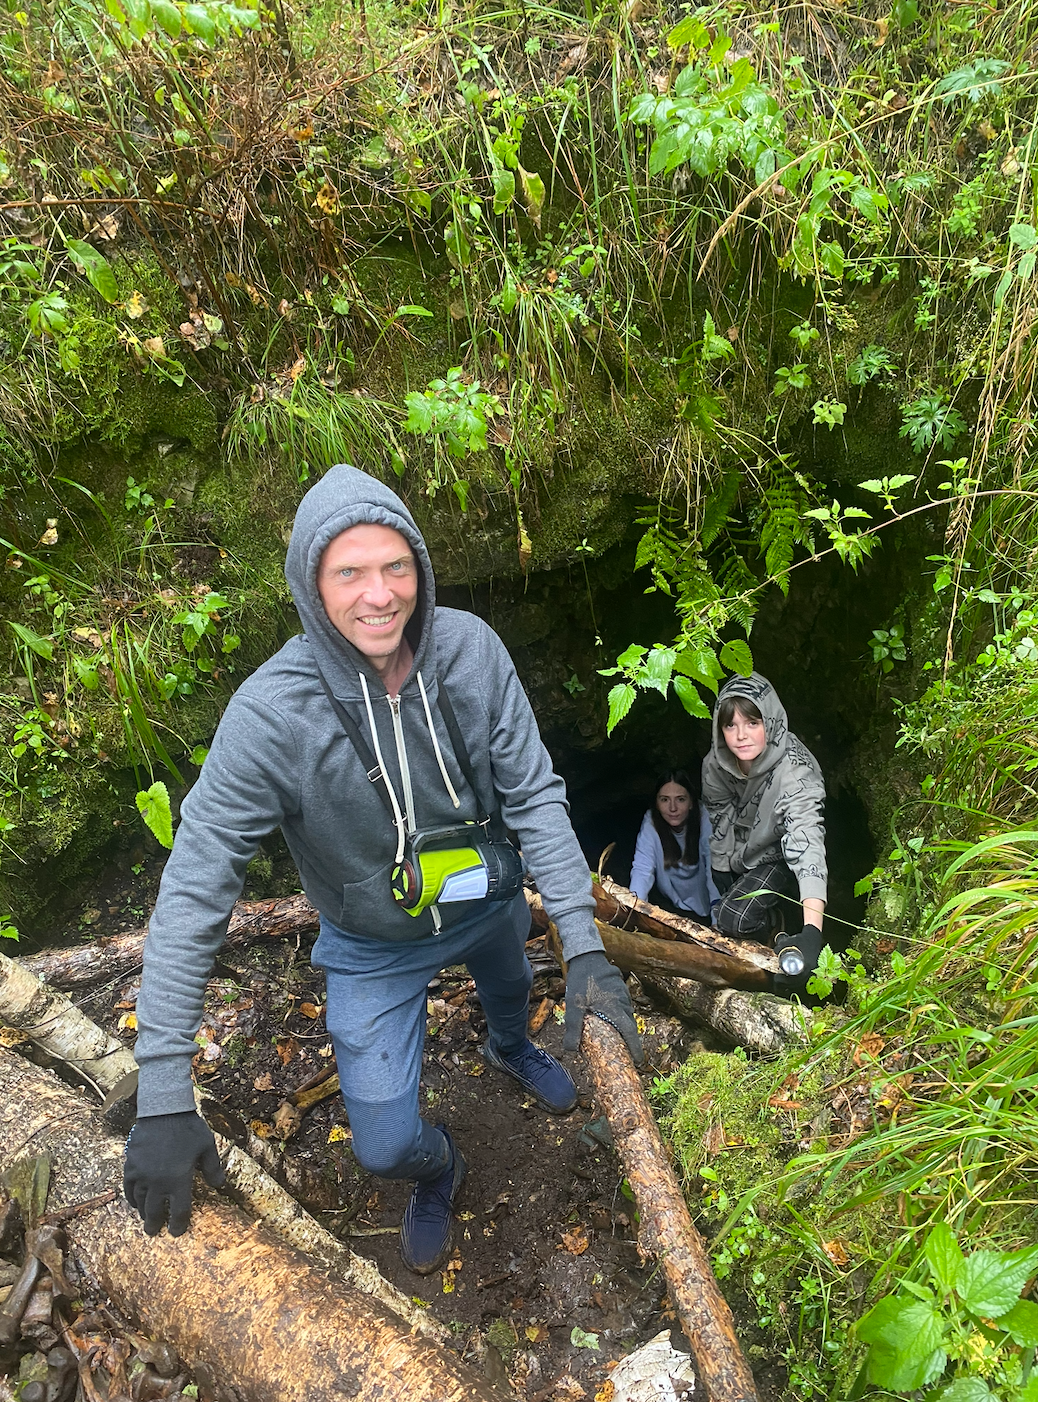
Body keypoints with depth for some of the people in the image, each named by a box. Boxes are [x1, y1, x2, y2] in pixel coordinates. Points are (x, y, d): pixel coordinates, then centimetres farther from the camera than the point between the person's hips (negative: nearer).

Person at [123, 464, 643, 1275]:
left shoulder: (470, 648, -26)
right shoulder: (270, 714, -33)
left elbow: (533, 795, -21)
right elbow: (194, 894, -28)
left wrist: (585, 944, -27)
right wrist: (163, 1097, -28)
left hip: (490, 901, 3)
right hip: (374, 948, -2)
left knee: (512, 992, 32)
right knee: (384, 1145, 2)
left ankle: (510, 1050, 73)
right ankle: (438, 1167, 42)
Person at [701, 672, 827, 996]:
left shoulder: (794, 771, -37)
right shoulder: (716, 762, -21)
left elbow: (806, 842, -51)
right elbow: (719, 819, -4)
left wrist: (812, 931, -62)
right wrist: (721, 877, -1)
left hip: (779, 857, -5)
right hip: (741, 853, 6)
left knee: (735, 920, -23)